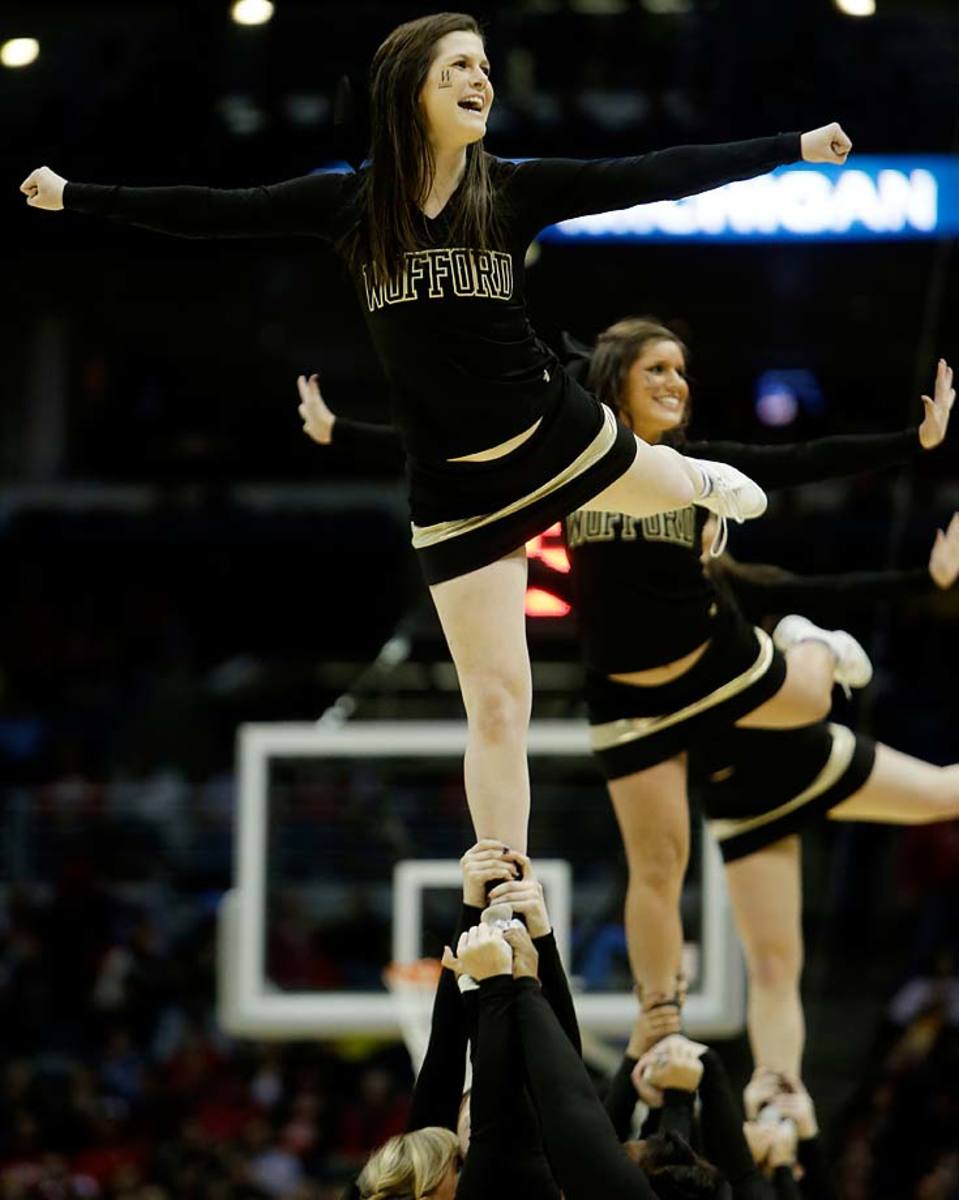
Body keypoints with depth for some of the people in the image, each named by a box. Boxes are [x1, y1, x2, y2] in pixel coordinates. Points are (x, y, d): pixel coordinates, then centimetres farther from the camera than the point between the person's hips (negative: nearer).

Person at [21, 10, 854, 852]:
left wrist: (793, 148, -11)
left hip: (556, 432, 1)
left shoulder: (514, 190, -8)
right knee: (496, 701, -1)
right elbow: (216, 213, -5)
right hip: (455, 487, -1)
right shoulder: (350, 203, -8)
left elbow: (651, 178, -9)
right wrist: (74, 196, -5)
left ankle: (706, 482, 71)